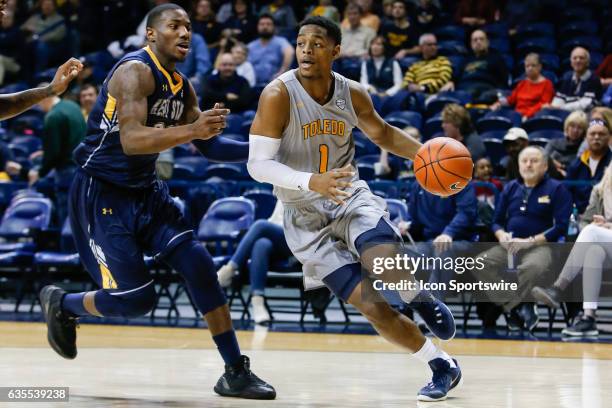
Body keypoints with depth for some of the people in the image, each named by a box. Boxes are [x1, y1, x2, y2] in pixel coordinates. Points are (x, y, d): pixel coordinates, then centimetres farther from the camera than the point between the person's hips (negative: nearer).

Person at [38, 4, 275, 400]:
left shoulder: (182, 87, 7)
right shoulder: (135, 71, -19)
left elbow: (209, 145, 17)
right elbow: (131, 140, -32)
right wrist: (191, 130, -44)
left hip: (146, 190, 8)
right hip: (101, 192, -8)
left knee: (199, 263, -8)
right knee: (136, 298, -13)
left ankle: (236, 371, -2)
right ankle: (61, 304, 18)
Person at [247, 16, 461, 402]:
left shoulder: (352, 94, -4)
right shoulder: (279, 95, -17)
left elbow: (382, 132, 16)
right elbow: (258, 164, -22)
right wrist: (312, 182, -37)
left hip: (350, 196, 2)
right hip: (306, 217, -2)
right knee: (372, 306, -10)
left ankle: (419, 298, 6)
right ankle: (443, 368, 9)